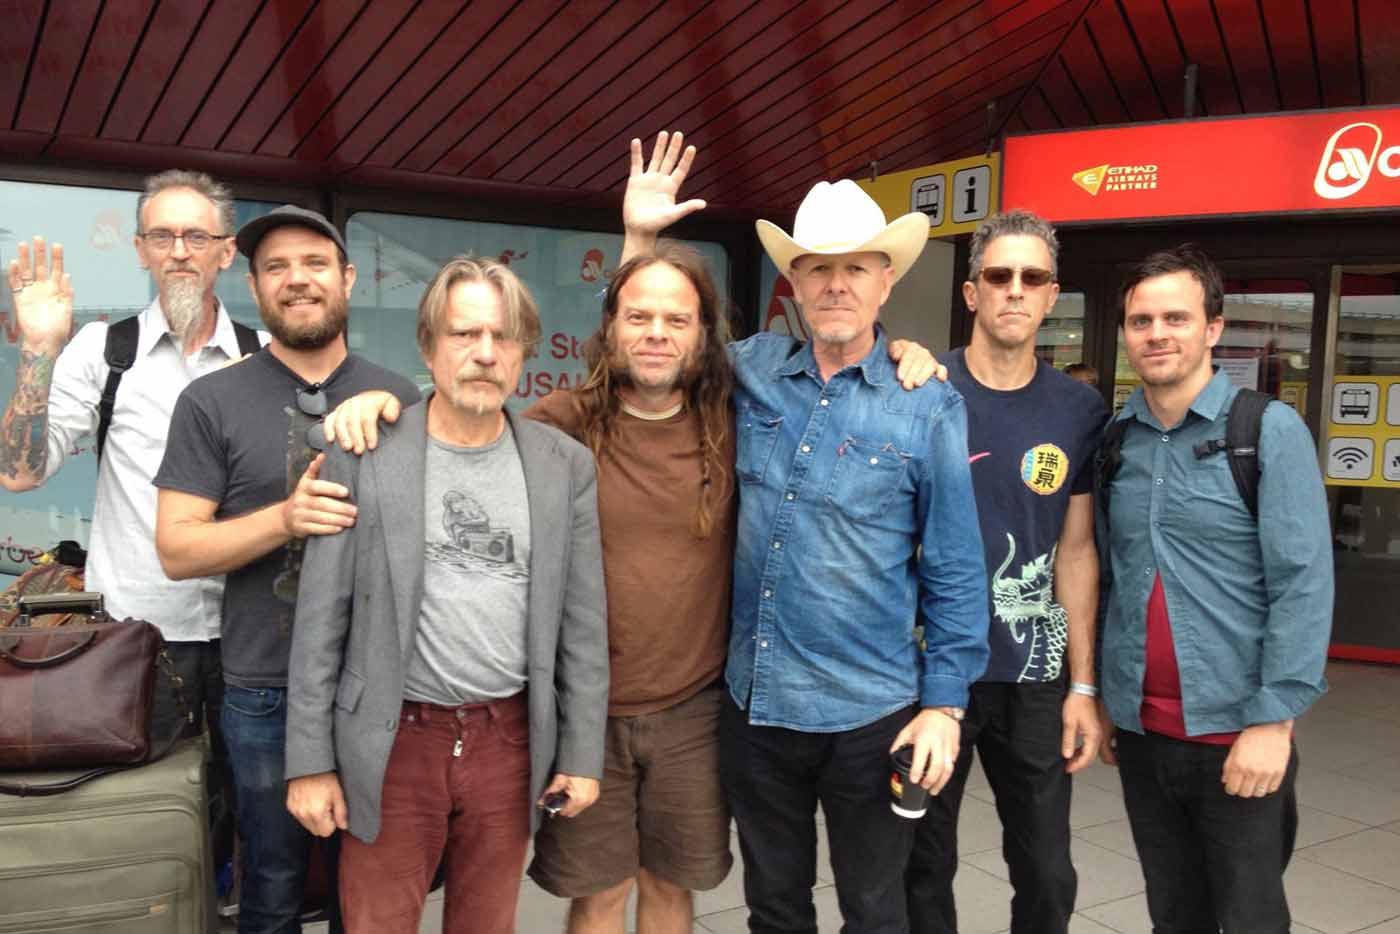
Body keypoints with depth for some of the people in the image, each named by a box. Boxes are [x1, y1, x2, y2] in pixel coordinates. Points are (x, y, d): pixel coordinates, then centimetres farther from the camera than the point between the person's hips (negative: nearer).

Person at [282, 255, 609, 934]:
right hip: (394, 740, -1)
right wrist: (310, 762, -4)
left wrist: (582, 753, 3)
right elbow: (321, 622, -3)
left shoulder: (565, 464, 0)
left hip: (512, 742, 2)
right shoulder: (364, 453, -6)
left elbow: (583, 622, 3)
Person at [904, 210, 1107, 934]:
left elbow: (1076, 552, 5)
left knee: (1048, 876, 13)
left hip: (1034, 675, 2)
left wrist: (1083, 685, 3)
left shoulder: (1081, 412, 1)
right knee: (924, 864, 14)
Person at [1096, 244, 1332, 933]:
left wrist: (1272, 719, -15)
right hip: (1138, 728, 4)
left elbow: (1303, 584, -11)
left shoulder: (1270, 431, -7)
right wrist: (1098, 696, 9)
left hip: (1236, 731, -4)